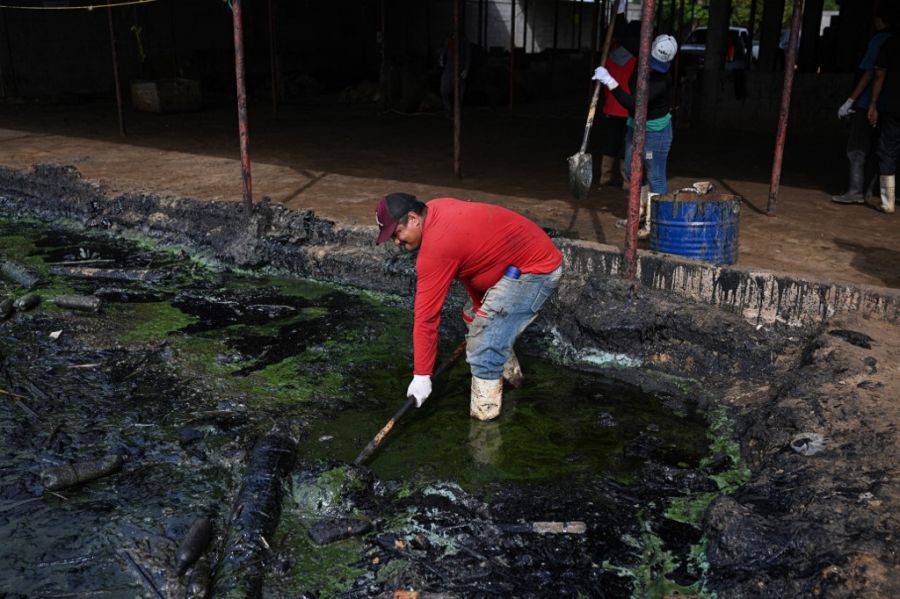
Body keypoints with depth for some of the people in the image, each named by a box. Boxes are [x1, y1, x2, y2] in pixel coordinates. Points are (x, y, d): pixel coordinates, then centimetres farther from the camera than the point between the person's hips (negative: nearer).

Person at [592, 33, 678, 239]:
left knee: (654, 178, -4)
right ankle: (642, 211, 37)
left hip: (655, 131, -9)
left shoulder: (663, 80, -28)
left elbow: (634, 103, -36)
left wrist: (610, 82, -35)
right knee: (632, 171, 19)